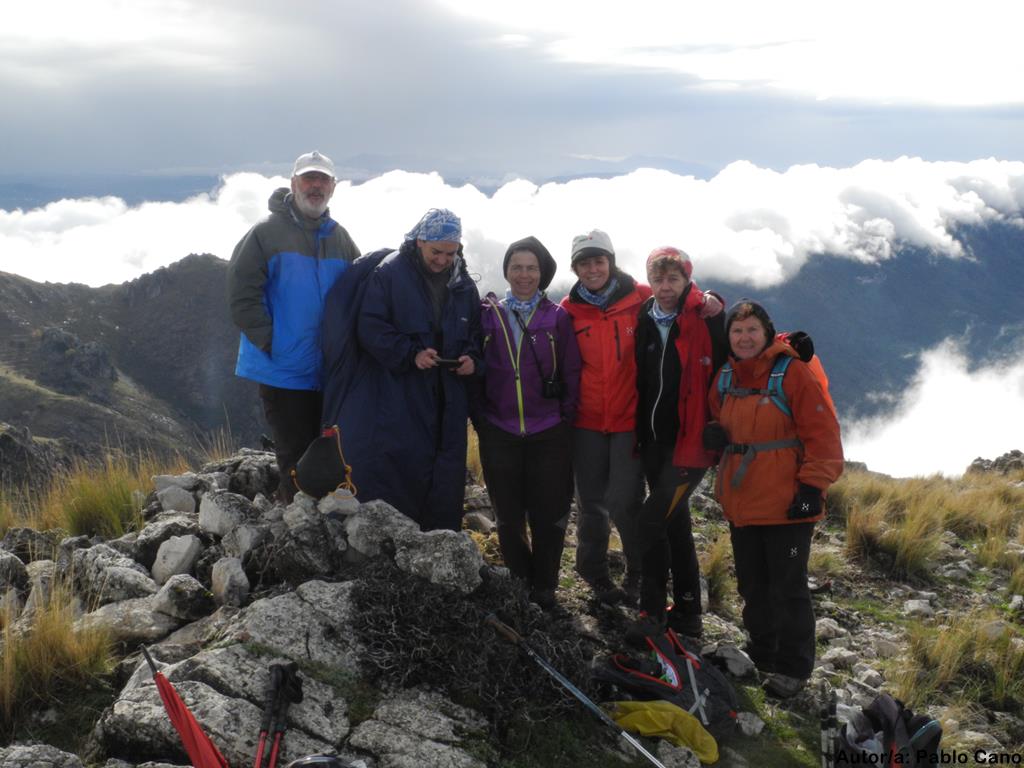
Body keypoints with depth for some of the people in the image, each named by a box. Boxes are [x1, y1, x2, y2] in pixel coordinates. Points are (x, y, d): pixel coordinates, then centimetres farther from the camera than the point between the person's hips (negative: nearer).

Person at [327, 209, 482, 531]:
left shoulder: (464, 284, 10)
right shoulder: (389, 272, -6)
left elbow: (474, 332, 18)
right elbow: (370, 326, -11)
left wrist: (472, 358, -3)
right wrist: (410, 353, -20)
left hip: (447, 400, 5)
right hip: (396, 398, -5)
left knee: (445, 478, 9)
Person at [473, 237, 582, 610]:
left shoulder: (558, 318, 1)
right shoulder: (488, 314, 4)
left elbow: (571, 374, 2)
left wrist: (565, 421, -1)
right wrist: (480, 418, 4)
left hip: (548, 437, -1)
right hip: (499, 435, 1)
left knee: (548, 516, 4)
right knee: (509, 518, 10)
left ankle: (544, 588, 20)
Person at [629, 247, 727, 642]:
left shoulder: (703, 322, -9)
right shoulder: (644, 322, 7)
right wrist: (638, 434, 12)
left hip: (689, 442, -6)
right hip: (653, 441, 6)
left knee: (651, 521, -11)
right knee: (675, 523, 15)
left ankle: (653, 611, 3)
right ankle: (687, 612, 27)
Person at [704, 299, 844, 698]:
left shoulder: (792, 372, -10)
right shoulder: (726, 377, 9)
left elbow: (822, 433, -12)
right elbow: (720, 422, 23)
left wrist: (813, 486, -17)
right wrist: (713, 435, -1)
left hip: (785, 503, -6)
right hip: (742, 501, 7)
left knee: (788, 587, 2)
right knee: (753, 585, 17)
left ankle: (793, 667, 15)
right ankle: (762, 653, 33)